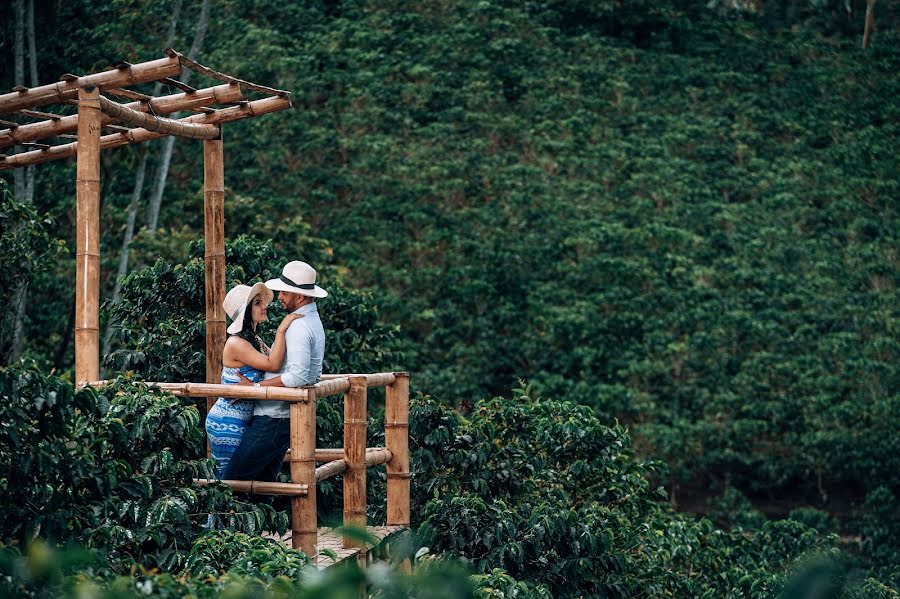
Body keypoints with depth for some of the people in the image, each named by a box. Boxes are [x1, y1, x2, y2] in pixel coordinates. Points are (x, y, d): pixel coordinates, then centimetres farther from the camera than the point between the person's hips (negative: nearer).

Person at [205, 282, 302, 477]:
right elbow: (272, 364, -25)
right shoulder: (236, 343, -18)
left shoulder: (254, 340, 12)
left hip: (242, 422, 9)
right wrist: (281, 330, -23)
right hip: (227, 424, -9)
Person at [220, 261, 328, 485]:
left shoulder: (299, 327, -18)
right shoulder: (311, 320, 16)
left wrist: (255, 387, -22)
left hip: (275, 418, -11)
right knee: (263, 479, 14)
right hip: (281, 416, 11)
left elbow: (298, 376, -29)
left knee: (231, 479, -12)